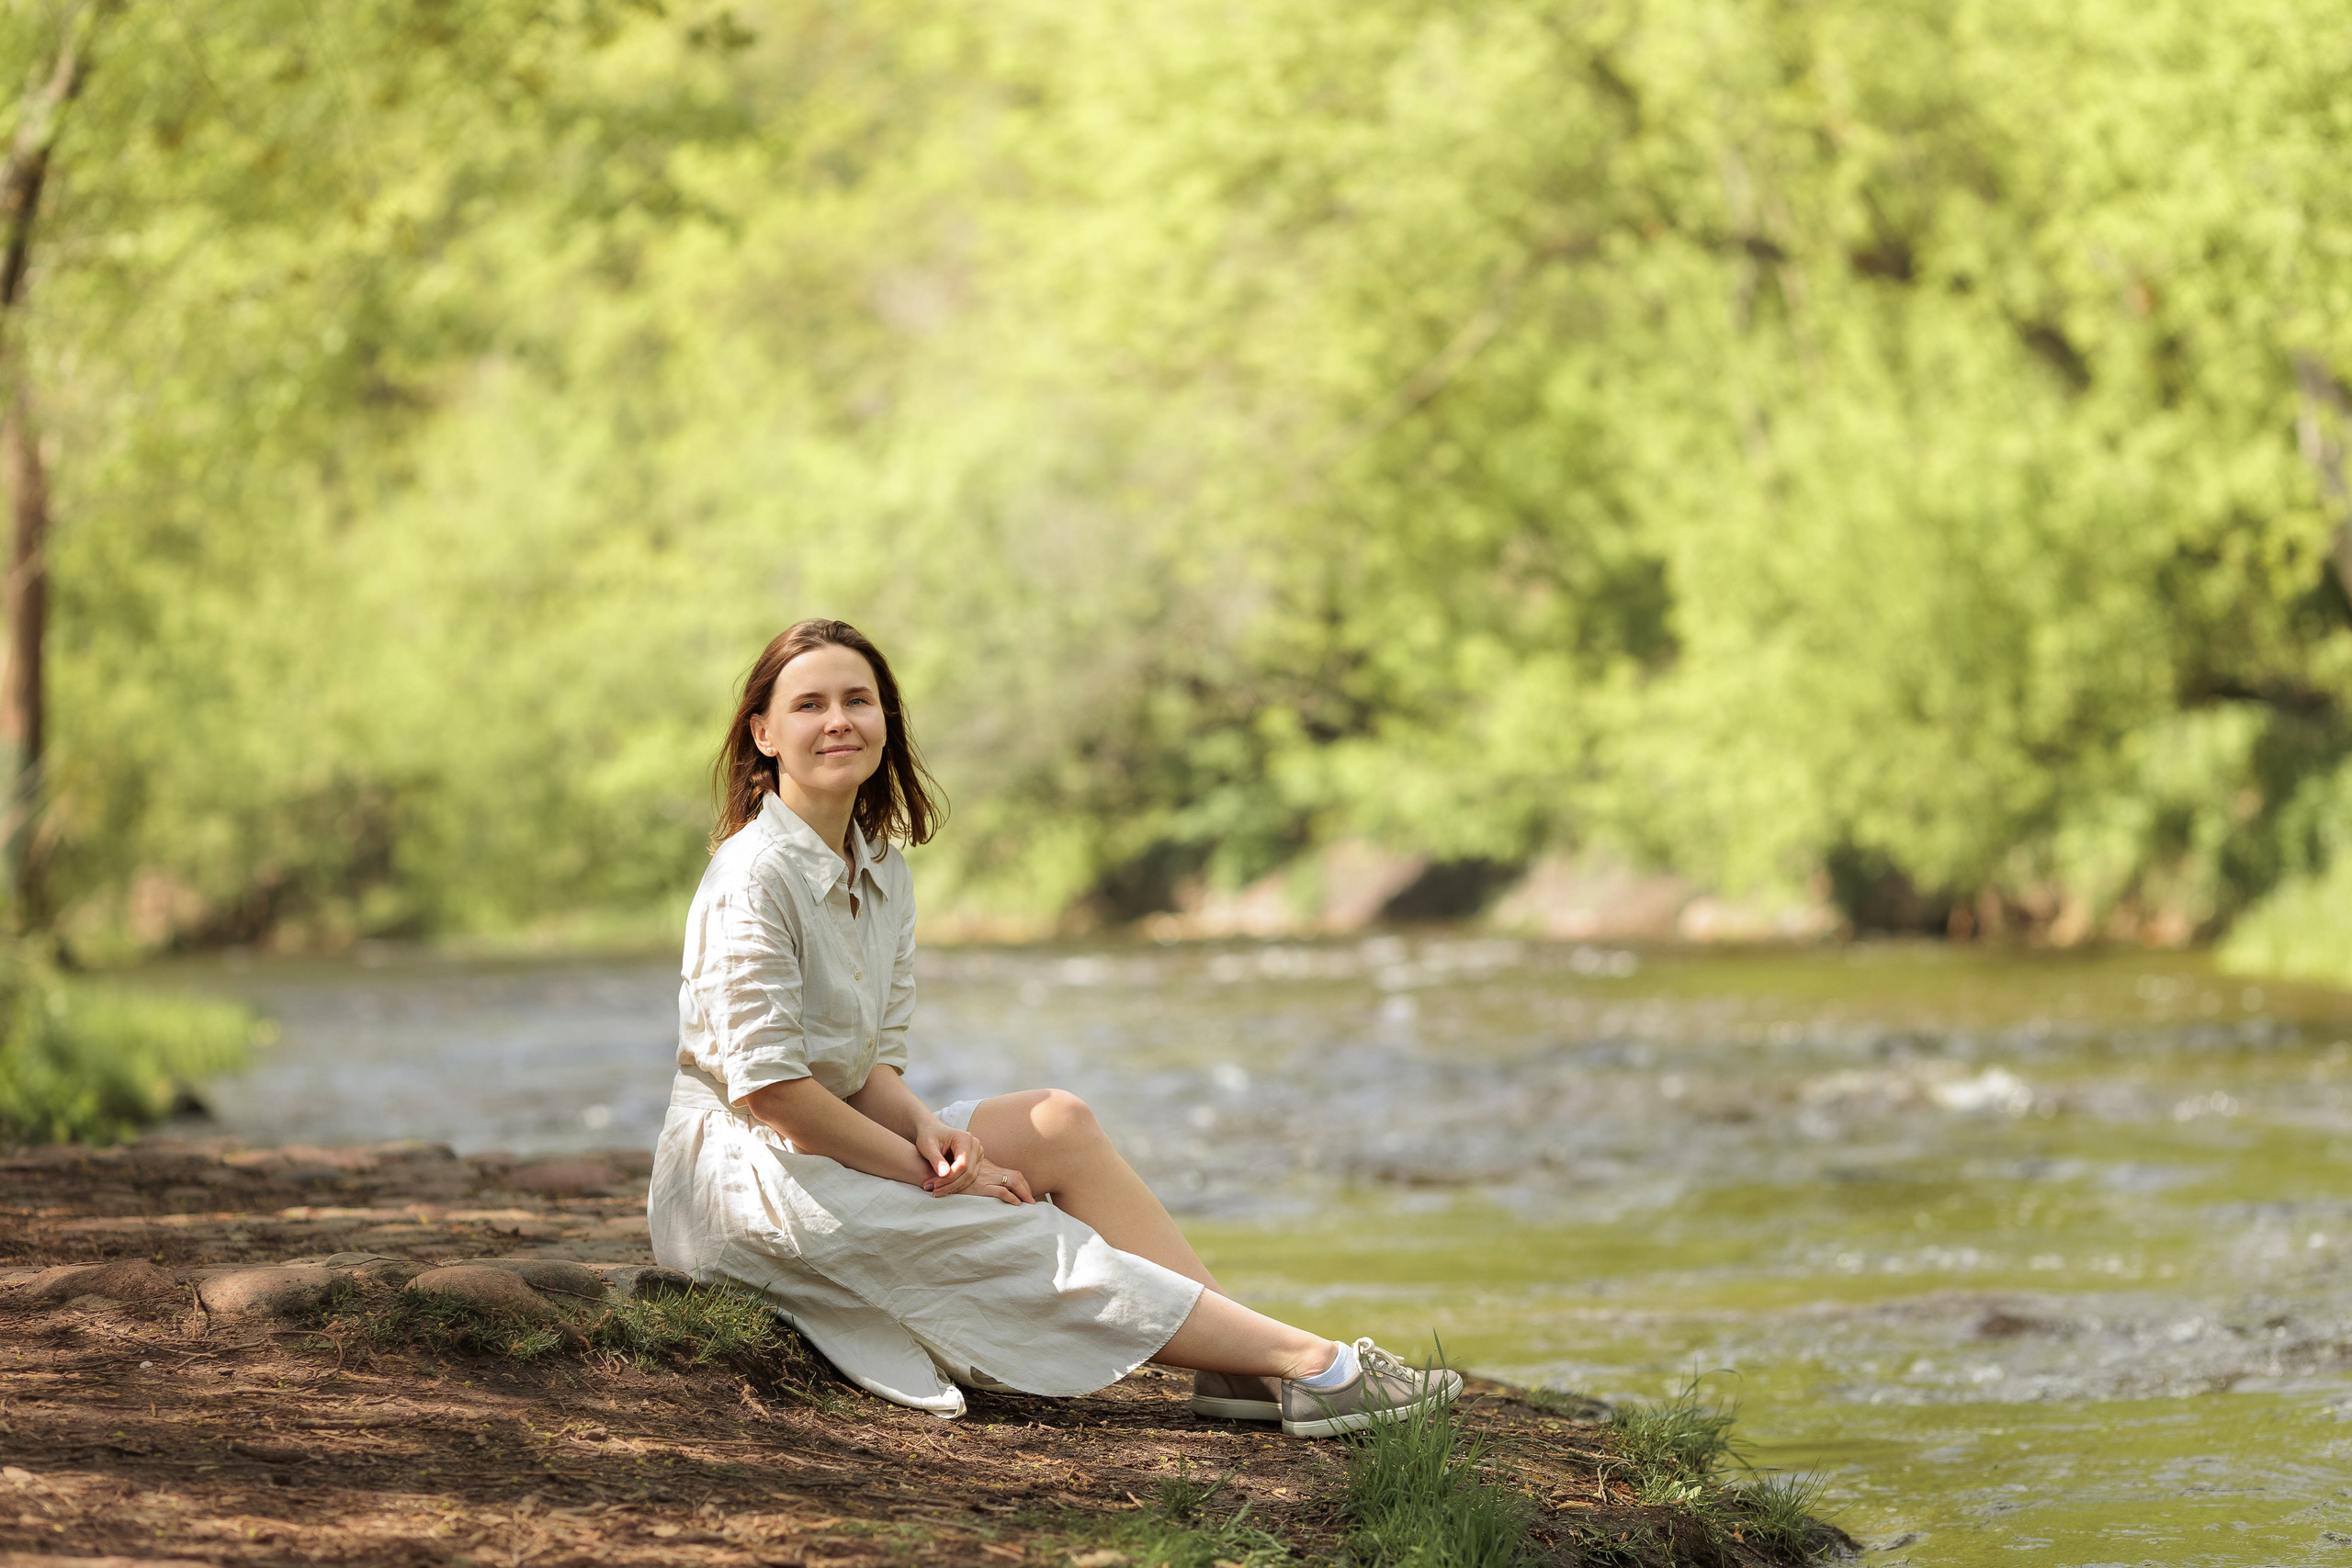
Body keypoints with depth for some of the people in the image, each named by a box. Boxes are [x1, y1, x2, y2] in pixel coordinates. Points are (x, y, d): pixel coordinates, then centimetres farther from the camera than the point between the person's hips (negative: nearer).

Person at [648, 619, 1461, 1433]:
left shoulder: (882, 876, 9)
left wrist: (927, 1130, -14)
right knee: (1032, 1244, -14)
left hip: (828, 1143, 8)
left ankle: (1238, 1367, -15)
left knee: (1059, 1124, -7)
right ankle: (1301, 1359, -13)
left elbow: (871, 1066, 9)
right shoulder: (754, 876, -17)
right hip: (741, 1171, -8)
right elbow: (766, 1085, -23)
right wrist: (924, 1168, -18)